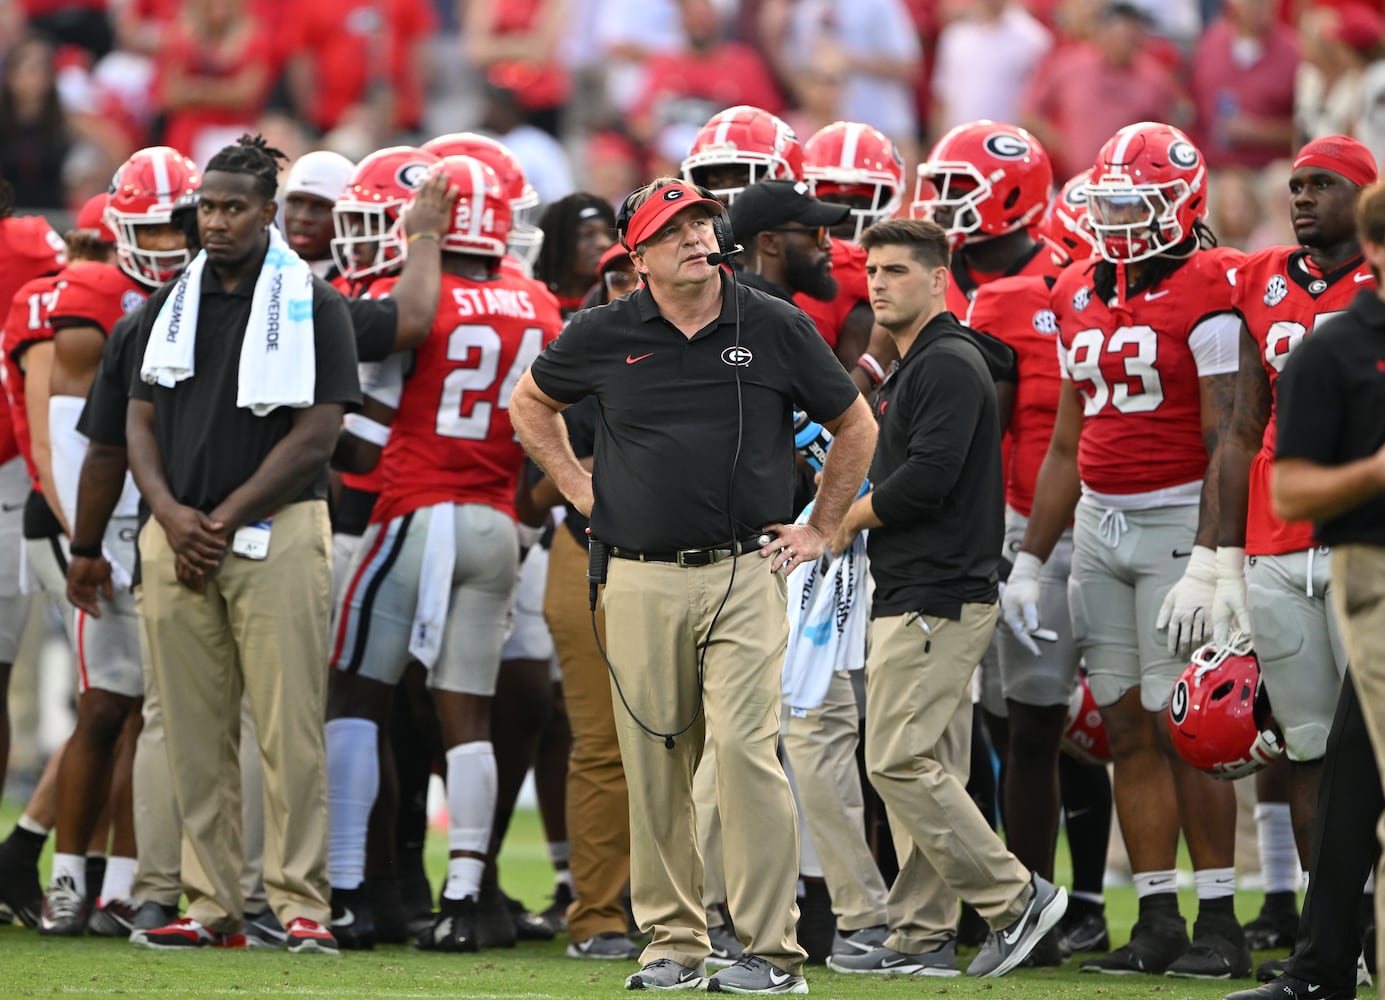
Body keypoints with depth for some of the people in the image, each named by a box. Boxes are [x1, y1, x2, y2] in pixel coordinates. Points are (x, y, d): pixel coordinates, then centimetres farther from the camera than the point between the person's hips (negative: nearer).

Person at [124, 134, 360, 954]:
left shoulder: (311, 304, -1)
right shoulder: (174, 303, 14)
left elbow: (316, 433, -7)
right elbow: (142, 420, 13)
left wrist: (224, 519, -10)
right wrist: (171, 513, -5)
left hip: (275, 534, -5)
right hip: (178, 537, 5)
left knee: (290, 727, -7)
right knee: (196, 730, 5)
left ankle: (301, 902, -5)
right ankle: (213, 904, 10)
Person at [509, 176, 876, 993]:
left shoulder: (776, 329, 2)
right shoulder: (604, 336, 4)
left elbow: (856, 427, 15)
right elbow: (531, 403, 23)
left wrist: (820, 530, 11)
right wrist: (578, 489, 13)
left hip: (746, 575, -2)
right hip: (642, 582, 2)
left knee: (745, 748, -13)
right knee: (655, 764, 4)